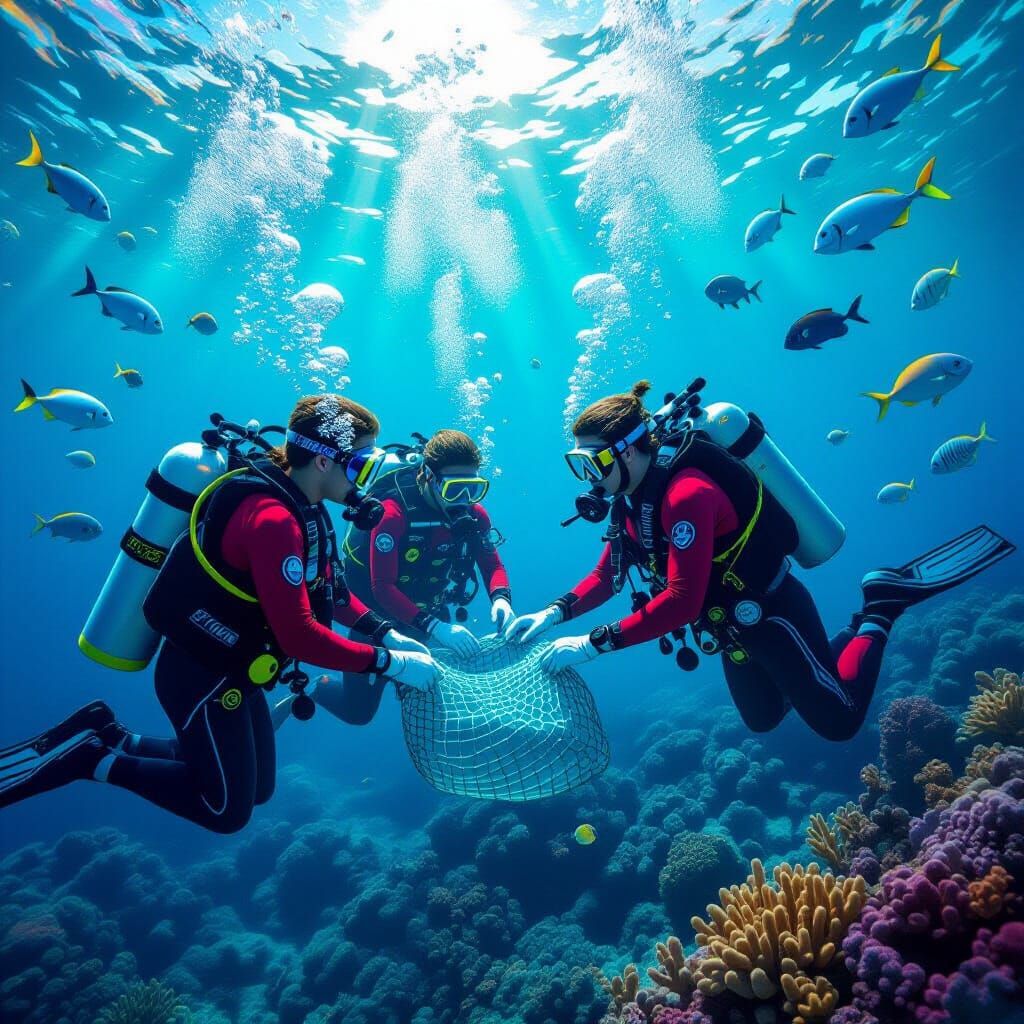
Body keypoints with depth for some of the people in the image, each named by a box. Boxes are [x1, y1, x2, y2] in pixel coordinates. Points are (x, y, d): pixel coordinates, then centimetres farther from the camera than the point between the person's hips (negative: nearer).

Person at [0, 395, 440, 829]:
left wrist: (384, 633, 0)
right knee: (226, 809, 7)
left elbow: (329, 587, 10)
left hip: (230, 670, 10)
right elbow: (298, 634, -32)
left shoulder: (302, 506, 1)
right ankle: (91, 757, 10)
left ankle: (117, 741, 24)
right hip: (202, 677, -10)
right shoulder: (274, 518, -30)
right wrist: (388, 663, -24)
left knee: (256, 789, 22)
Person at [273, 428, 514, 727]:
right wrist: (434, 627, -43)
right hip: (378, 614, -4)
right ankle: (312, 690, 34)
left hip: (429, 613, 5)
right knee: (357, 711, 6)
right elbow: (382, 588, -33)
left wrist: (501, 599, -28)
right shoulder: (394, 512, -30)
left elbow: (492, 565, -7)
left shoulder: (473, 513, -14)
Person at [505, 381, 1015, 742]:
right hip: (736, 622, 9)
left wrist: (594, 643, -38)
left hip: (772, 612, -8)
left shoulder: (685, 492, -34)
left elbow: (681, 601, -40)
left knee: (838, 722, 8)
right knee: (763, 721, 27)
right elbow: (607, 575, 1)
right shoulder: (628, 500, -5)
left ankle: (882, 606, 20)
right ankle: (867, 624, 37)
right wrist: (555, 613, -14)